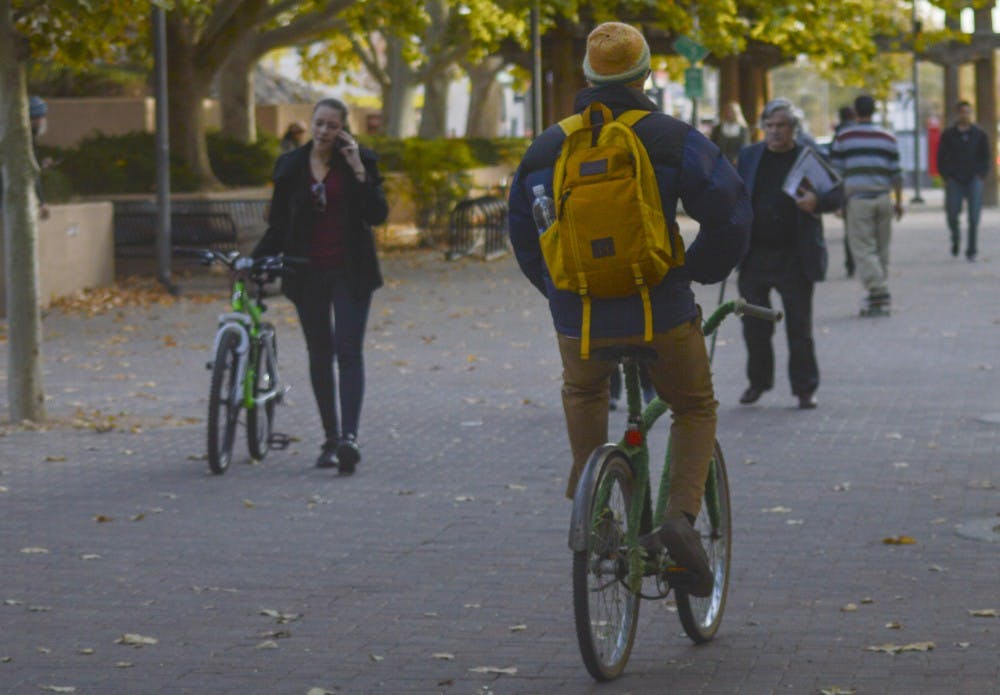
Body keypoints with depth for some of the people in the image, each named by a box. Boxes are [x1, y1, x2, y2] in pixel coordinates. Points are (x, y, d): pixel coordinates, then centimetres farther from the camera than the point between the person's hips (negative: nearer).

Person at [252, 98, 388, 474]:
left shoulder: (359, 160, -1)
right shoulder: (291, 166, 5)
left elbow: (377, 215, -10)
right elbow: (278, 226, 9)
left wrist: (359, 170, -18)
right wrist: (255, 259, -3)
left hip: (349, 273, -3)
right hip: (308, 273, 3)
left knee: (348, 351, -13)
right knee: (319, 355, 8)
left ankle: (349, 436, -22)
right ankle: (330, 439, 16)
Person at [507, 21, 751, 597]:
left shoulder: (547, 148, 7)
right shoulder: (671, 139, -4)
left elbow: (524, 236, 17)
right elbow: (730, 211, -10)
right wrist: (702, 270, 7)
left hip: (578, 318, 3)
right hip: (660, 314, -3)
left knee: (583, 393, 34)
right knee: (696, 408, 18)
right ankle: (682, 516, -4)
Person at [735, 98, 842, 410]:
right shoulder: (749, 156, 10)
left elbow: (836, 195, 1)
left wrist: (817, 202, -22)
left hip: (796, 257, -2)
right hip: (755, 254, 3)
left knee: (799, 326, 1)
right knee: (755, 325, 6)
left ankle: (805, 387, 10)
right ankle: (758, 381, 22)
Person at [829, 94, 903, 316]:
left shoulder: (843, 137, 3)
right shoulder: (887, 137, 10)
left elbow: (836, 171, 2)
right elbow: (896, 173, 10)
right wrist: (899, 201, 15)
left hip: (857, 197, -3)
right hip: (882, 197, 3)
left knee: (863, 248, -5)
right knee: (881, 248, 11)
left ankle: (879, 291, -19)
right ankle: (879, 297, 15)